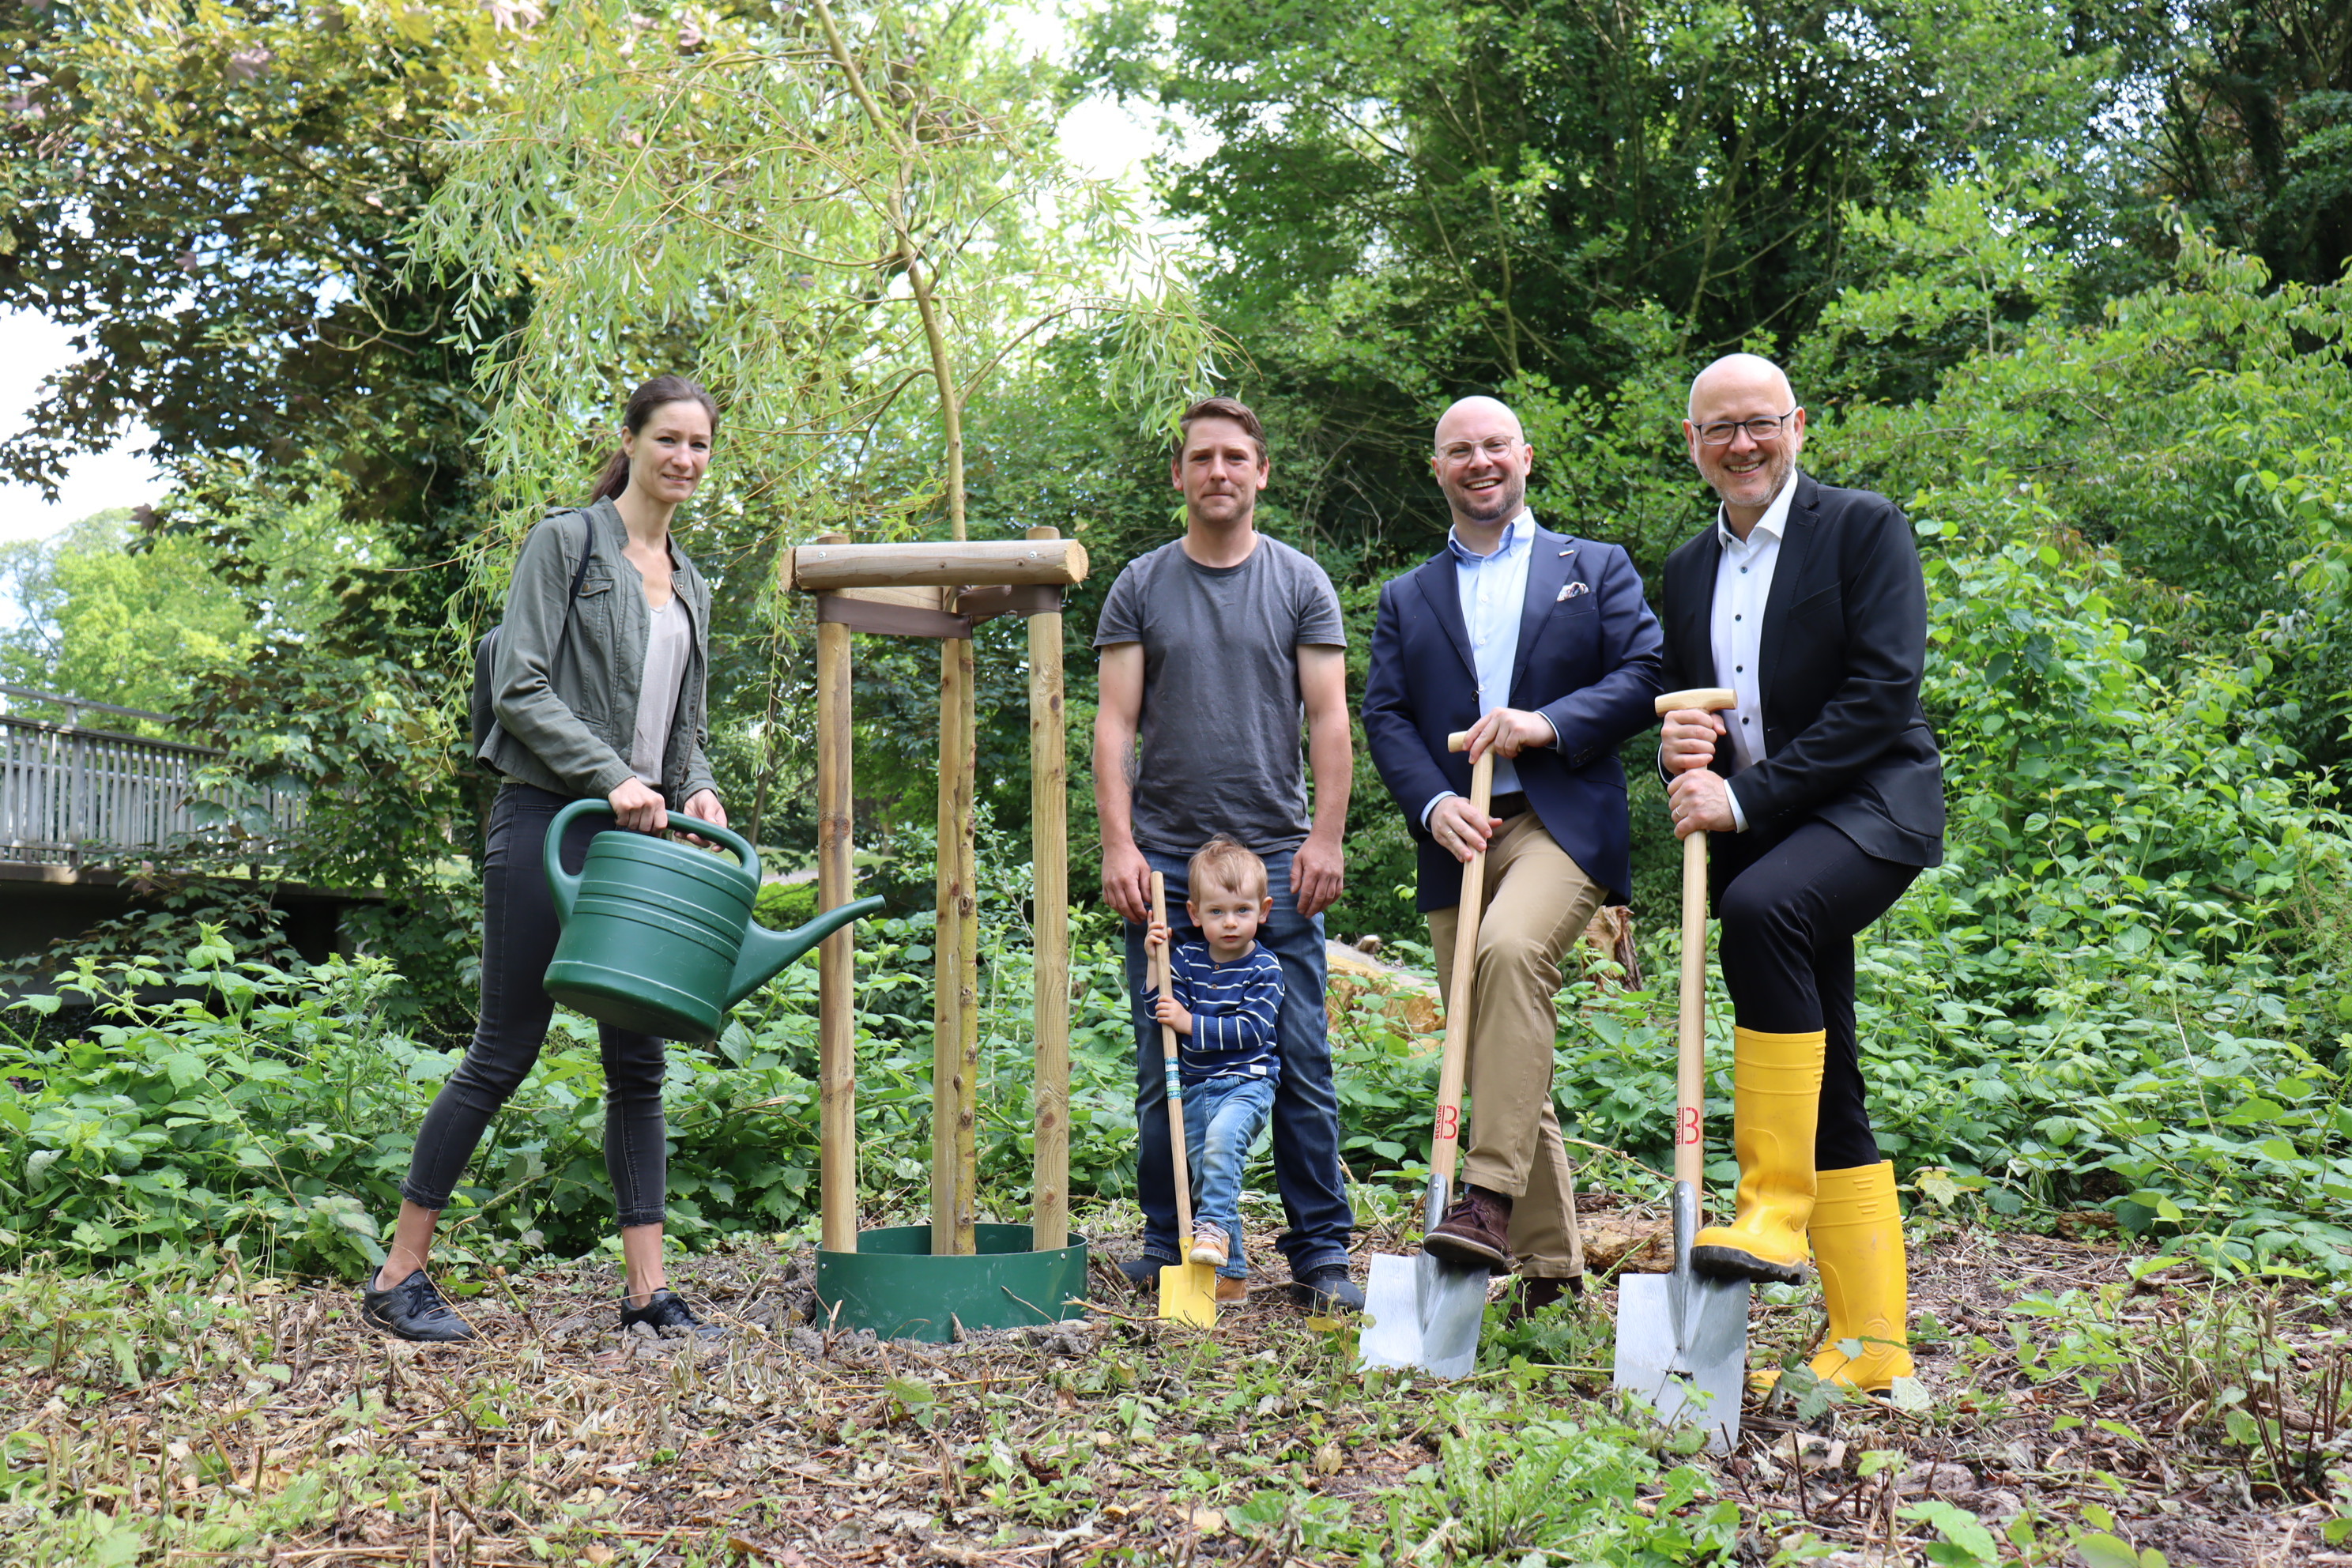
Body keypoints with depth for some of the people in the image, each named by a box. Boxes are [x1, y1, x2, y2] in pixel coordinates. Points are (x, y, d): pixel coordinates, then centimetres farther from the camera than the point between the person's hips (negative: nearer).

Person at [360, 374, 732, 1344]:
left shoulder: (690, 588, 19)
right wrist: (610, 776, -18)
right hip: (548, 823, -6)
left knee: (638, 1063, 4)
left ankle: (648, 1290, 8)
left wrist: (698, 791, 1)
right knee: (505, 1051, -4)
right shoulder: (567, 542, -2)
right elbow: (520, 687, -10)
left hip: (639, 836, 7)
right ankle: (398, 1278, 7)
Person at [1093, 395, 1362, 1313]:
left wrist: (1326, 837, -6)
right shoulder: (1141, 586, 10)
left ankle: (1320, 1252, 6)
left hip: (1275, 858, -1)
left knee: (1300, 1064, -2)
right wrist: (1118, 842, -6)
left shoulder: (1300, 584, 8)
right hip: (1164, 859, 1)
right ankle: (1167, 1246, 17)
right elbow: (1113, 723, 5)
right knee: (1163, 1069, 5)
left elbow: (1328, 720, 4)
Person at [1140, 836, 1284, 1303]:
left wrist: (1191, 1024, -20)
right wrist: (1156, 965, -11)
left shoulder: (1264, 968, -7)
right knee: (1204, 1174, 8)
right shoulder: (1186, 959, 5)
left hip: (1248, 1083, -5)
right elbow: (1162, 1012, 1)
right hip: (1196, 1087, 5)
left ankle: (1215, 1227, -28)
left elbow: (1251, 1029, -16)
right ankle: (1229, 1274, 17)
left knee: (1221, 1138, -34)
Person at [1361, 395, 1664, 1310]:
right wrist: (1433, 804, -9)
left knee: (1511, 950, -33)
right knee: (1492, 1049, 2)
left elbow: (1647, 677, 3)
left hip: (1562, 821, -4)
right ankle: (1550, 1263, 12)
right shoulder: (1406, 599, 21)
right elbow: (1385, 718, 8)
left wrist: (1549, 722, -12)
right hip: (1457, 834, 4)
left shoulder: (1595, 567, 15)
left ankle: (1490, 1199, -34)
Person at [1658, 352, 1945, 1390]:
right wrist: (1681, 750, -4)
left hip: (1868, 807, -6)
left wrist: (1747, 796, -18)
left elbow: (1884, 692, -13)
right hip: (1758, 843, 6)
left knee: (1763, 909, -36)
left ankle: (1776, 1210, -31)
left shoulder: (1863, 527, -2)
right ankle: (1868, 1344, 10)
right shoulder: (1688, 569, 16)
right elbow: (1684, 708, 22)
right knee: (1825, 1085, 5)